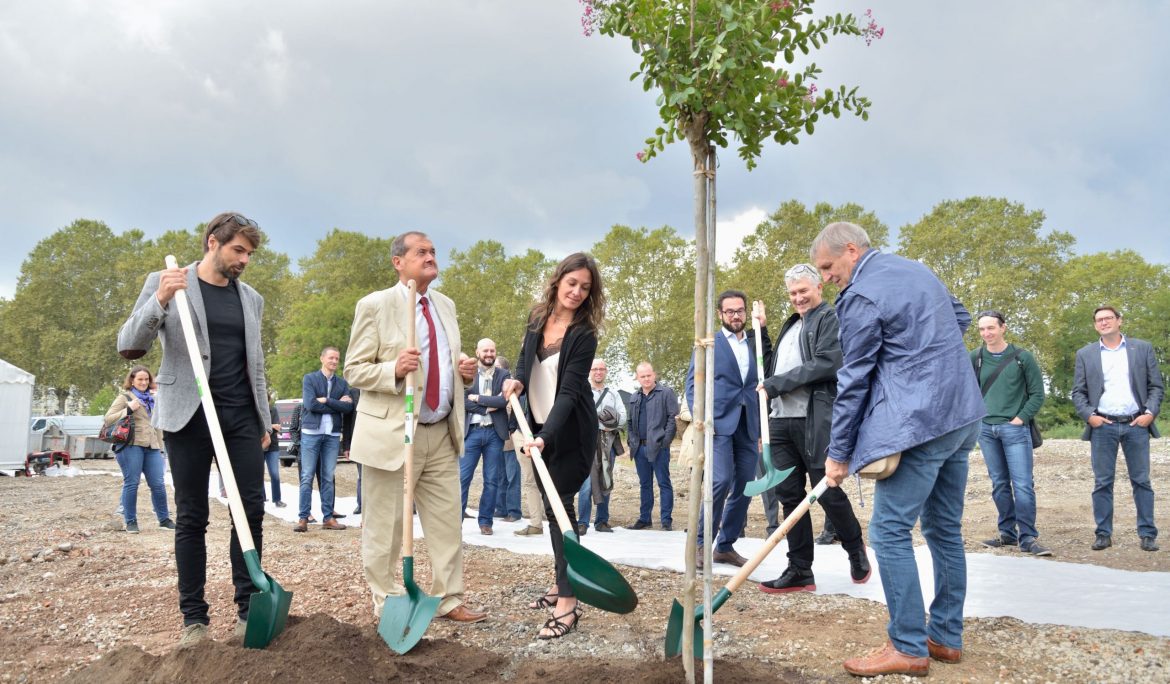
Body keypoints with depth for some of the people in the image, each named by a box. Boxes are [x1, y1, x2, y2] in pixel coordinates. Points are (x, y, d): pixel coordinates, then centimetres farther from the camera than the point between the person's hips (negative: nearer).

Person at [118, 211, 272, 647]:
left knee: (251, 511, -1)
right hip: (189, 415, -3)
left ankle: (247, 609, 8)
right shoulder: (163, 283, 2)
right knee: (191, 517, 3)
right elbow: (128, 347, -4)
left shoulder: (251, 298, 14)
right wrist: (160, 301, -19)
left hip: (241, 416, 4)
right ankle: (194, 618, 12)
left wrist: (264, 421, 16)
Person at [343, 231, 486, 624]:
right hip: (391, 432, -6)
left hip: (442, 433, 6)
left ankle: (448, 601, 20)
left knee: (447, 523, 9)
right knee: (385, 527, 4)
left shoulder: (446, 306, 12)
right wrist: (394, 369, -26)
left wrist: (463, 370, 1)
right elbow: (354, 370, -8)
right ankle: (387, 605, 18)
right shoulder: (375, 305, -7)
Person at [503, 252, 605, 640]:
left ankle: (568, 605, -11)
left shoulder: (584, 334, -17)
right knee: (551, 506, 14)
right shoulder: (537, 318, 1)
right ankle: (561, 584, 28)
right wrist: (517, 380, -6)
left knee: (559, 505, -12)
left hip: (569, 432, -6)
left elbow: (570, 391, -24)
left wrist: (545, 437, -36)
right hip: (540, 427, 7)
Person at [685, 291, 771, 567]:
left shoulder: (756, 342, 17)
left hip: (748, 426, 5)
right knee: (721, 481, -18)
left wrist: (763, 328, -3)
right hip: (719, 423, -4)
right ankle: (701, 544, -4)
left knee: (744, 488, 4)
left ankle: (725, 546, 15)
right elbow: (693, 383, 2)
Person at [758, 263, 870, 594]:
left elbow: (826, 364, -16)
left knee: (827, 492, -1)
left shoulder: (830, 319, -2)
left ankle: (856, 550, 24)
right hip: (781, 420, 8)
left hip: (814, 421, -8)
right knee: (789, 495, 6)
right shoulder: (791, 325, 24)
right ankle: (800, 571, 12)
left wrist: (776, 383, -14)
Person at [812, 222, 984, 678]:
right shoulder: (917, 269, 16)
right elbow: (960, 318, 29)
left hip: (919, 424, -10)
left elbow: (854, 380, -9)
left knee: (889, 531, -5)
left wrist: (839, 453, -2)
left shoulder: (860, 295, -11)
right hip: (961, 416, 10)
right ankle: (947, 637, 22)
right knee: (945, 530, 14)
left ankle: (909, 648, -1)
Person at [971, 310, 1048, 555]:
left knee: (1023, 485, -8)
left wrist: (1020, 418, -6)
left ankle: (1028, 538, -1)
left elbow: (1037, 393, 1)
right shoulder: (975, 358, 5)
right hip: (986, 429, 3)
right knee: (999, 485, 10)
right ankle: (1008, 533, 19)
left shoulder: (1022, 357, -1)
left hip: (1015, 428, -3)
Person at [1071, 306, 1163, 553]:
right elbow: (1078, 392, 6)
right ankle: (1104, 534, 7)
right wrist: (1089, 415, -8)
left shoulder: (1143, 348, 7)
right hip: (1102, 426, 0)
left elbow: (1156, 386, 6)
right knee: (1102, 483, 2)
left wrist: (1150, 413, -8)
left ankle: (1148, 534, 9)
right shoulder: (1085, 354, 7)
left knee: (1141, 481, 3)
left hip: (1136, 424, 0)